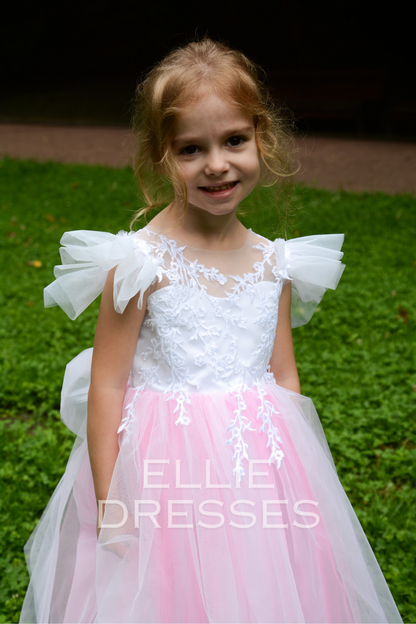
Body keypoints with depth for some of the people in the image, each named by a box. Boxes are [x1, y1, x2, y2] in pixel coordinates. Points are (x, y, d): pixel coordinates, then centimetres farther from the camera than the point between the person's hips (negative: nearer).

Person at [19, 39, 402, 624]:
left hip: (262, 470, 4)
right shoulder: (139, 263, -13)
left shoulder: (274, 265, 1)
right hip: (166, 471, -4)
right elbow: (106, 389, -11)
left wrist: (298, 484, 10)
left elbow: (284, 380, 9)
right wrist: (108, 507, -10)